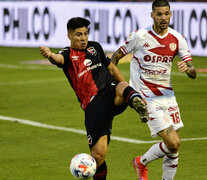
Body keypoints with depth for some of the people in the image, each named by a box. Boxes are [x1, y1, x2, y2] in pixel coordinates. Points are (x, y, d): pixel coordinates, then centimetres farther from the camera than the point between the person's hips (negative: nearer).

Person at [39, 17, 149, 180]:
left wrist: (129, 91, 32)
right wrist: (50, 55, -45)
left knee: (121, 87, -36)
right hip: (93, 104, -2)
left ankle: (136, 101, -67)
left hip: (111, 92, 2)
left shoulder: (95, 47, 18)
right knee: (98, 154, -9)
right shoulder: (68, 54, 5)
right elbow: (59, 59, -20)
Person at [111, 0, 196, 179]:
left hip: (167, 95, 5)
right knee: (173, 143, -14)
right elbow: (116, 56, 3)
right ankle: (141, 162, 11)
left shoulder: (177, 39, 1)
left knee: (174, 144, 3)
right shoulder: (140, 36, -11)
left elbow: (193, 74, 1)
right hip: (147, 97, -5)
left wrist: (187, 68, -22)